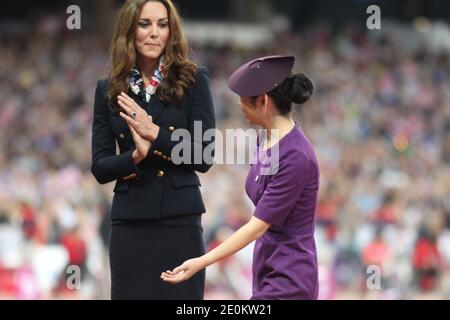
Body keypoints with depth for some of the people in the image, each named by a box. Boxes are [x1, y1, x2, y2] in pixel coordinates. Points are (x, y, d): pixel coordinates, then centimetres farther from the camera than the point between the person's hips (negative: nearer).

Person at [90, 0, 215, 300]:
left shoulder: (193, 80, 1)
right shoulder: (109, 90, 8)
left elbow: (205, 157, -4)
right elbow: (100, 168, 5)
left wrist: (157, 134, -17)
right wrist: (135, 156, -15)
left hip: (180, 221, -2)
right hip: (129, 224, 2)